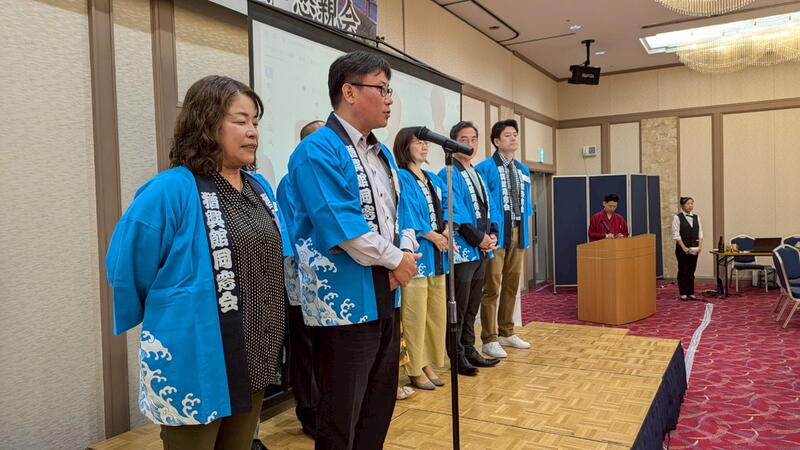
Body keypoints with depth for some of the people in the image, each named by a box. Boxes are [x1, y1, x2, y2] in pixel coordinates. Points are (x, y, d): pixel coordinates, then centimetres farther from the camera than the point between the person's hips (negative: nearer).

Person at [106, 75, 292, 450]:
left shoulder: (260, 187, 7)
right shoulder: (170, 191, -16)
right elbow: (126, 269, -10)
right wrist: (171, 317, 4)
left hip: (254, 361, 7)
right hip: (196, 366, -6)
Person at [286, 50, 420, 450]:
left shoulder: (382, 154, 14)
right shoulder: (318, 151, -15)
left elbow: (399, 215, 15)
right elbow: (341, 227, -23)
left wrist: (406, 255, -6)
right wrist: (397, 261, -12)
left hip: (386, 298, 9)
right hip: (345, 301, -8)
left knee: (380, 405, 20)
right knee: (341, 415, 7)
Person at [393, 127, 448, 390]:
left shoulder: (435, 180, 19)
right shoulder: (400, 179, -5)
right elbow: (407, 215, -13)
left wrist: (447, 232, -4)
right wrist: (433, 236, -9)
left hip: (437, 256, 8)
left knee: (436, 314, 10)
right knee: (415, 316, -3)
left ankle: (427, 365, 22)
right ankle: (414, 370, 9)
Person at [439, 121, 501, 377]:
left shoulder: (478, 174, 17)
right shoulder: (449, 174, -9)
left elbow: (487, 208, 17)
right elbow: (454, 212, -16)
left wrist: (492, 234, 0)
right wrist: (479, 238, -15)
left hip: (482, 250, 8)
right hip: (462, 249, -8)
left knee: (472, 307, 15)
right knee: (458, 308, 0)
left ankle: (469, 351, 25)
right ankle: (457, 357, 11)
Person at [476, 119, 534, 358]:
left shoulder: (523, 170, 15)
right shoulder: (485, 168, -7)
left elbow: (526, 204, 19)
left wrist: (527, 229, 12)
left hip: (518, 233, 7)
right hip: (496, 233, -7)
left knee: (512, 285, 14)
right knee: (492, 287, -3)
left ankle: (506, 333, 26)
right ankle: (489, 339, 5)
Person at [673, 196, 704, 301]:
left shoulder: (696, 217, 10)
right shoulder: (677, 217, -5)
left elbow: (700, 233, 9)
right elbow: (676, 235, -9)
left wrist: (700, 246, -3)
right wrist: (684, 247, -14)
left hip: (694, 249, 5)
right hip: (682, 249, -4)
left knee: (691, 271, 8)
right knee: (683, 271, 1)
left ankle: (691, 293, 14)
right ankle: (683, 294, 8)